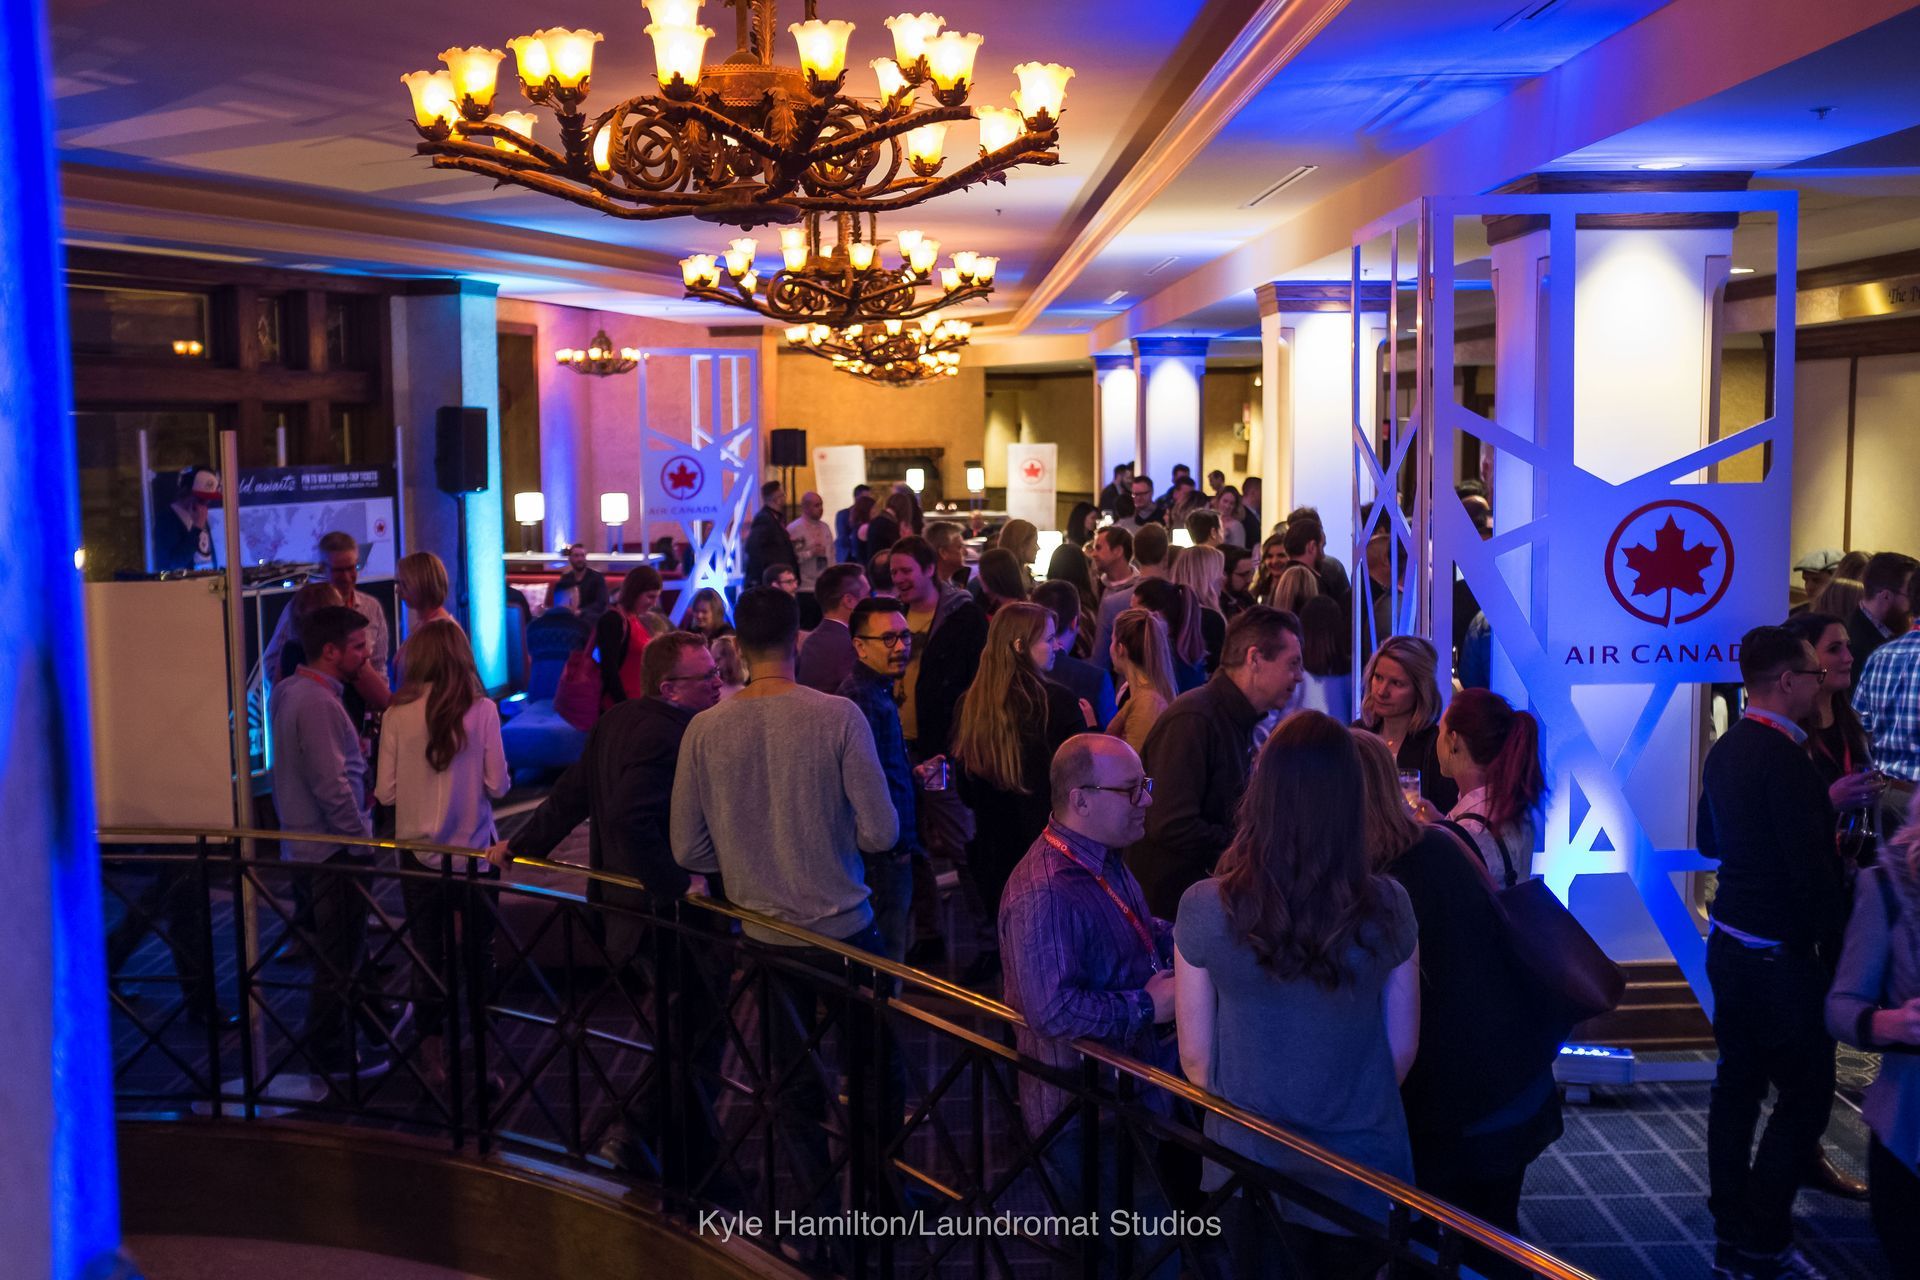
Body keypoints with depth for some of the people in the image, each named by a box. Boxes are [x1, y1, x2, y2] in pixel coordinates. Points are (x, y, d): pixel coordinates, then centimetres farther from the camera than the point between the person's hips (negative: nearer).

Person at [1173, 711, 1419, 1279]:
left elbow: (1195, 1053, -9)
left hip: (1251, 1163, 0)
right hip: (1363, 1165, 1)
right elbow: (1402, 1048, -4)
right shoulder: (1387, 907, -16)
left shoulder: (1205, 908, -20)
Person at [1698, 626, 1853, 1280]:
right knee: (1804, 1095, 0)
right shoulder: (1784, 758, -22)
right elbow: (1814, 871, -23)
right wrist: (1832, 941, -8)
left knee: (1739, 1080, 16)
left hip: (1730, 943, 9)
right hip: (1781, 952, -9)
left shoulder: (1725, 749, 7)